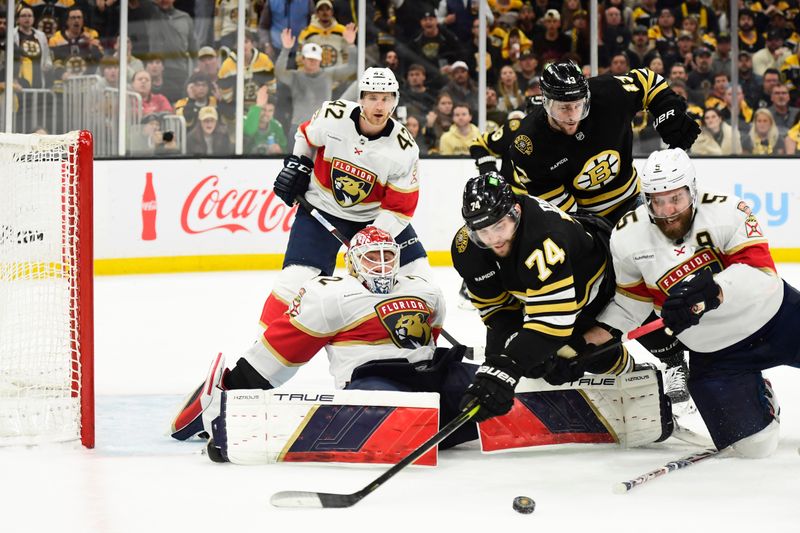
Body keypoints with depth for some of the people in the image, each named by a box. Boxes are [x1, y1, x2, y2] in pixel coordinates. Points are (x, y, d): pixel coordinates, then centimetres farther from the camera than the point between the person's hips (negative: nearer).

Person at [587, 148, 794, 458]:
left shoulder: (726, 211, -22)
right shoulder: (628, 238, -11)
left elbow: (761, 270, -30)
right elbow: (630, 296, 5)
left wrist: (714, 291, -45)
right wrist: (593, 339, -1)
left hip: (777, 315, -1)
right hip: (714, 350, 1)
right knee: (754, 445, -4)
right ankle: (758, 397, 30)